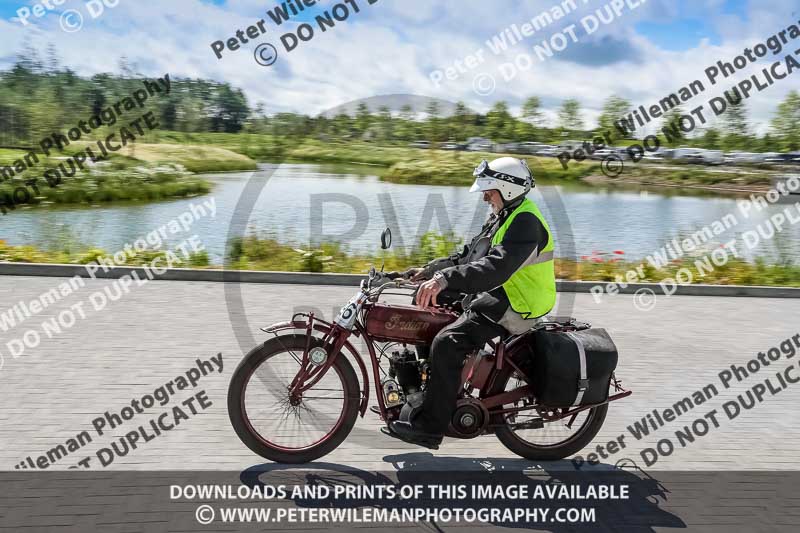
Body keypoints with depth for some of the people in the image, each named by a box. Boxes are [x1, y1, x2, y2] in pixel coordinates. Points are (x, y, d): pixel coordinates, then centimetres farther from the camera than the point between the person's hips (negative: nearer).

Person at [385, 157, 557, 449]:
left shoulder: (525, 222, -19)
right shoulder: (502, 217, 15)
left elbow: (496, 267, -35)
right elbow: (468, 255, 20)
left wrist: (445, 278, -44)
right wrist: (429, 270, 10)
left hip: (511, 307, -11)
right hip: (491, 296, 11)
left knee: (447, 343, -26)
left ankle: (429, 428, -19)